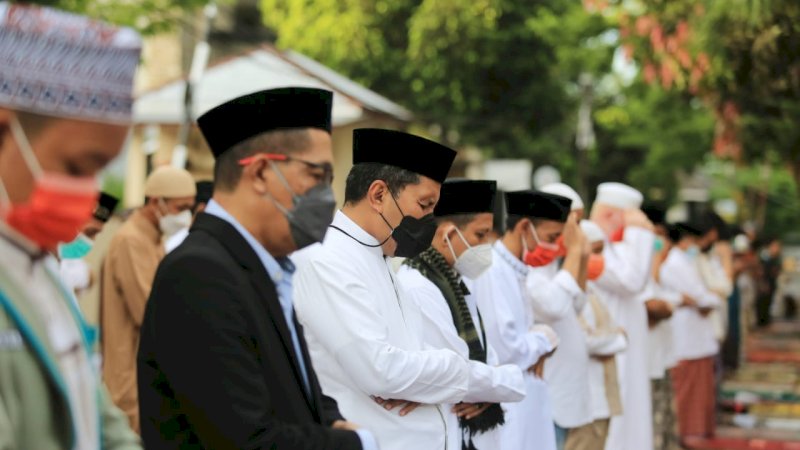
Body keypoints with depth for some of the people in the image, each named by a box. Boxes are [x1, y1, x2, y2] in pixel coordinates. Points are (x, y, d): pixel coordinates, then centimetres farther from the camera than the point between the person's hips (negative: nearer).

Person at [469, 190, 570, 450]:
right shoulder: (492, 272, -18)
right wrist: (544, 338, -6)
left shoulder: (516, 272, 12)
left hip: (525, 405, 10)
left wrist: (539, 344, -2)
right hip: (503, 410, -10)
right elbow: (504, 349, -24)